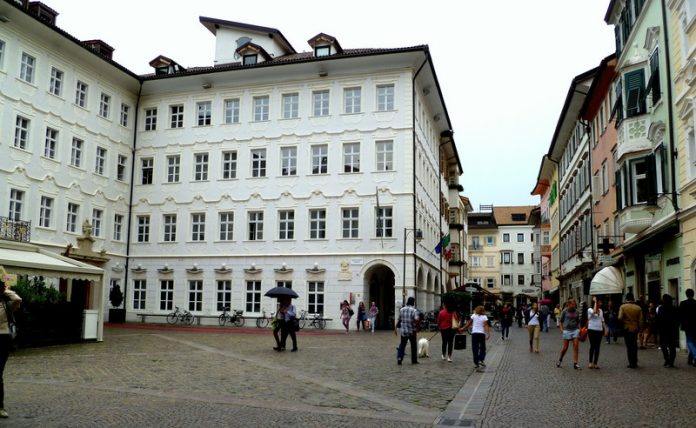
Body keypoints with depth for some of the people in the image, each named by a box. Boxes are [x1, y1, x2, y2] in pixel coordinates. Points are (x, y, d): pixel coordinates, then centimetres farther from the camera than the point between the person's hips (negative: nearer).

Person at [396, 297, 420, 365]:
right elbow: (417, 320, -23)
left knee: (402, 345, 10)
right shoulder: (414, 310, -11)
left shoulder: (401, 310, 1)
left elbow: (399, 320, 9)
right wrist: (416, 326, -5)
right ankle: (414, 360, 19)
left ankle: (399, 358, -7)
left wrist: (397, 325, 25)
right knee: (413, 345, 12)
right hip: (411, 331, -3)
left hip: (403, 331, 3)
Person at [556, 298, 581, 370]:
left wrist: (579, 329, 6)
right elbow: (561, 321, 4)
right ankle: (559, 360, 24)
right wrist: (562, 329, -4)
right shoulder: (565, 311, -4)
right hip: (567, 330, -3)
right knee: (565, 348, 1)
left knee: (576, 347, -5)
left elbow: (578, 322, 16)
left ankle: (575, 364, -1)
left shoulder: (576, 311, 5)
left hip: (575, 330, 3)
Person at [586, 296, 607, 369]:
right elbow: (594, 312, -30)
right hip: (592, 330, -5)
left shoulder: (601, 311, 11)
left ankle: (595, 363, 10)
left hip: (599, 330, 5)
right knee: (592, 346, -4)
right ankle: (591, 362, 5)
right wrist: (595, 302, -21)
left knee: (597, 347, 5)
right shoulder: (590, 310, -6)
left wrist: (605, 329, 10)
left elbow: (602, 321, 18)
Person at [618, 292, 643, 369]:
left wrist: (623, 322, 4)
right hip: (635, 329, 3)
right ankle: (635, 362, 22)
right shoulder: (638, 308, -3)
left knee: (629, 346, 4)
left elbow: (620, 318, -17)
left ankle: (632, 363, 2)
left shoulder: (623, 307, -10)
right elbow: (640, 320, -3)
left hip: (626, 329, -3)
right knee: (634, 345, 16)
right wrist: (640, 328, 7)